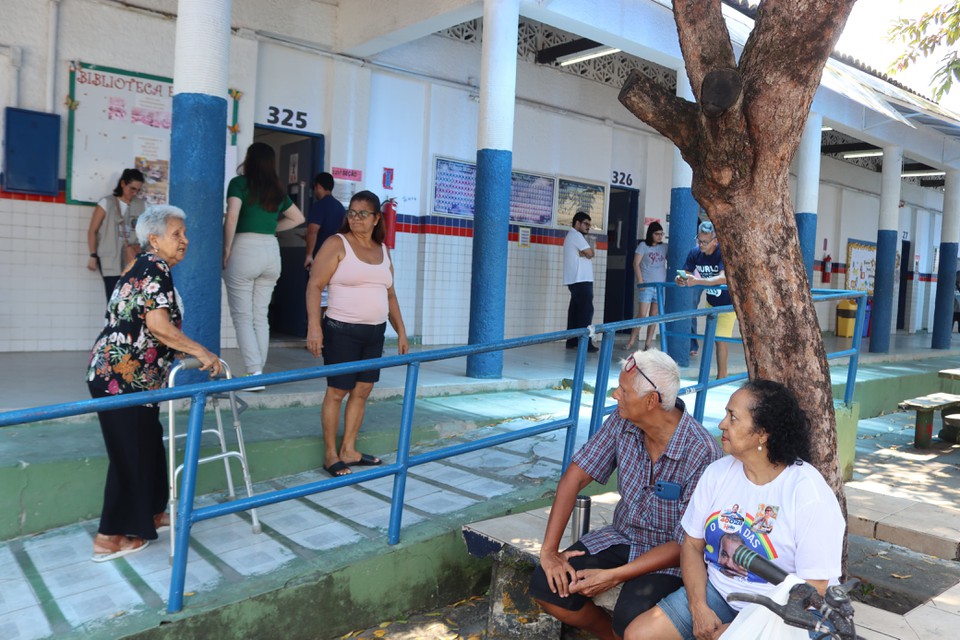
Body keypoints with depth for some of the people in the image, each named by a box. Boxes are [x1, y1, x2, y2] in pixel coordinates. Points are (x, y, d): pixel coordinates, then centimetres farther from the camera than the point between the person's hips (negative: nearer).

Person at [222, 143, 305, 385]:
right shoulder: (277, 190, 13)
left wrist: (226, 250, -6)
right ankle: (259, 371, 13)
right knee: (261, 316, 11)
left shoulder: (240, 183, -2)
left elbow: (232, 217, -15)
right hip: (271, 250, 5)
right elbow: (297, 218, 26)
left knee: (243, 317, -1)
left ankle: (254, 374, -10)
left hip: (245, 249, -5)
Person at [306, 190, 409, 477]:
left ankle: (349, 450, 21)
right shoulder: (337, 244, -5)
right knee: (337, 392, -1)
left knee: (362, 391, 9)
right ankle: (331, 455, 10)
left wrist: (401, 332, 13)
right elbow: (314, 285, -11)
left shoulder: (382, 250, 12)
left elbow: (390, 295, 18)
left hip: (375, 332, 6)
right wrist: (314, 325, -22)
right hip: (342, 331, -6)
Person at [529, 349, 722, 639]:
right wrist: (549, 551, -12)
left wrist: (613, 576, -24)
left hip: (670, 556, -5)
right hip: (622, 537, 5)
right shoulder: (623, 421, -10)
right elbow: (574, 477, -6)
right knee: (546, 585, -13)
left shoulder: (702, 453, -25)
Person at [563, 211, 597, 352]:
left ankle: (572, 341, 8)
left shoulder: (572, 236, 25)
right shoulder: (576, 235, -8)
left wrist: (583, 253, 1)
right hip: (581, 279, -10)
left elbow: (588, 254, 20)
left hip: (575, 279, 10)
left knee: (576, 309, 8)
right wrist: (586, 252, 8)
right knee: (586, 309, -11)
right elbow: (590, 253, -11)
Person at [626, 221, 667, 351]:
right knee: (642, 314, -9)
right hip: (646, 285, -3)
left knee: (654, 315, 5)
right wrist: (640, 281, -11)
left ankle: (648, 343, 10)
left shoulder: (664, 247, 10)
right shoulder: (643, 246, 0)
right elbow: (636, 264, -3)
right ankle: (632, 340, 5)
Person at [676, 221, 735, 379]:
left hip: (727, 303, -6)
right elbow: (686, 274, -11)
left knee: (720, 338, -11)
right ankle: (722, 374, 24)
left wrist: (697, 281, -52)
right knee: (719, 338, 12)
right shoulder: (695, 253, -11)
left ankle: (721, 377, -3)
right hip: (711, 302, 6)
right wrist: (681, 279, -36)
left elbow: (723, 278, -43)